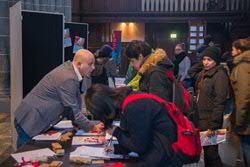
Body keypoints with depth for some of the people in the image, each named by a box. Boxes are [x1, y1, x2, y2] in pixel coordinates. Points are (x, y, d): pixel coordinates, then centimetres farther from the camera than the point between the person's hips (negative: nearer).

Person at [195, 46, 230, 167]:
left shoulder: (220, 75, -13)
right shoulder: (202, 74, 12)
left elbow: (219, 103, -18)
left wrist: (213, 125, -20)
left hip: (210, 121, -8)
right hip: (200, 118, 8)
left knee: (210, 152, -1)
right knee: (206, 150, 16)